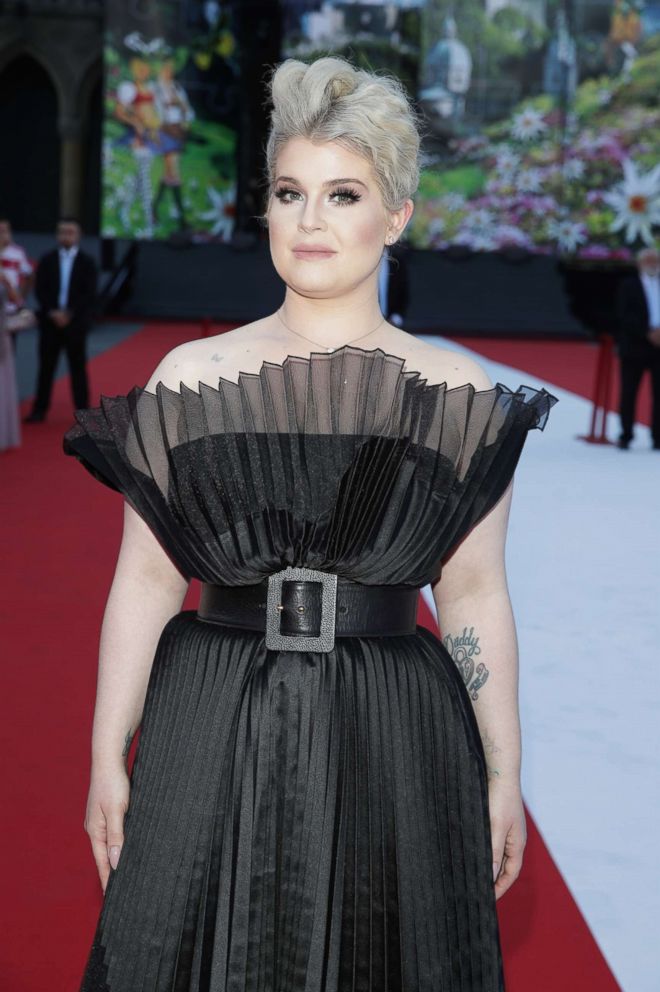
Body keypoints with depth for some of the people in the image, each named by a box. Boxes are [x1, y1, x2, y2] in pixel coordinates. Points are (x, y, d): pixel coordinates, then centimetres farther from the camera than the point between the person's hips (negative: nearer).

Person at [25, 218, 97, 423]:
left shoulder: (87, 262, 1)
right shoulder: (47, 260, 6)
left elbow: (89, 294, -6)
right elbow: (40, 290, 1)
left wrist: (69, 314, -15)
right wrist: (52, 312, -13)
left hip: (75, 322, -2)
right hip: (50, 320, 2)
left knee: (78, 368, 3)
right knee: (46, 367, 4)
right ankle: (39, 410, 9)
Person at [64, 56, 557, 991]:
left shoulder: (457, 395, 0)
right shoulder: (192, 376, 0)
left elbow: (474, 598, 3)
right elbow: (144, 582, 1)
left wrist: (504, 775, 3)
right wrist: (107, 760, 1)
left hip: (392, 746, 0)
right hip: (213, 740, 0)